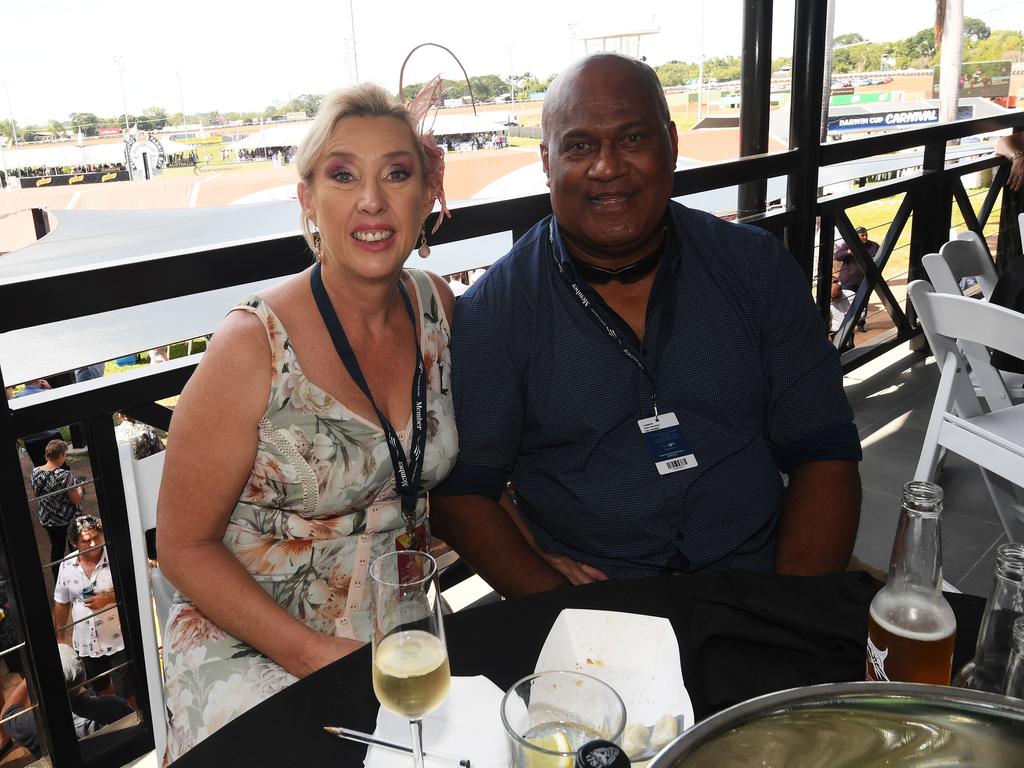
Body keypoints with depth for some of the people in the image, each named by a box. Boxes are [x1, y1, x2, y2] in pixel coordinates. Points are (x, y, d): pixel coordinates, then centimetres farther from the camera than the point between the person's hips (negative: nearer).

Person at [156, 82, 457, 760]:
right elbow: (186, 546, -10)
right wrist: (317, 656, -17)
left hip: (400, 633, 5)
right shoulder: (254, 348, -18)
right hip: (251, 648, -4)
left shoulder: (437, 307, -2)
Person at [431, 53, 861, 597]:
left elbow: (822, 455, 1)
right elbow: (460, 492, -6)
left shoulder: (757, 268, 2)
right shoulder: (491, 311, -5)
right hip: (585, 601, 0)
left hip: (755, 590, 1)